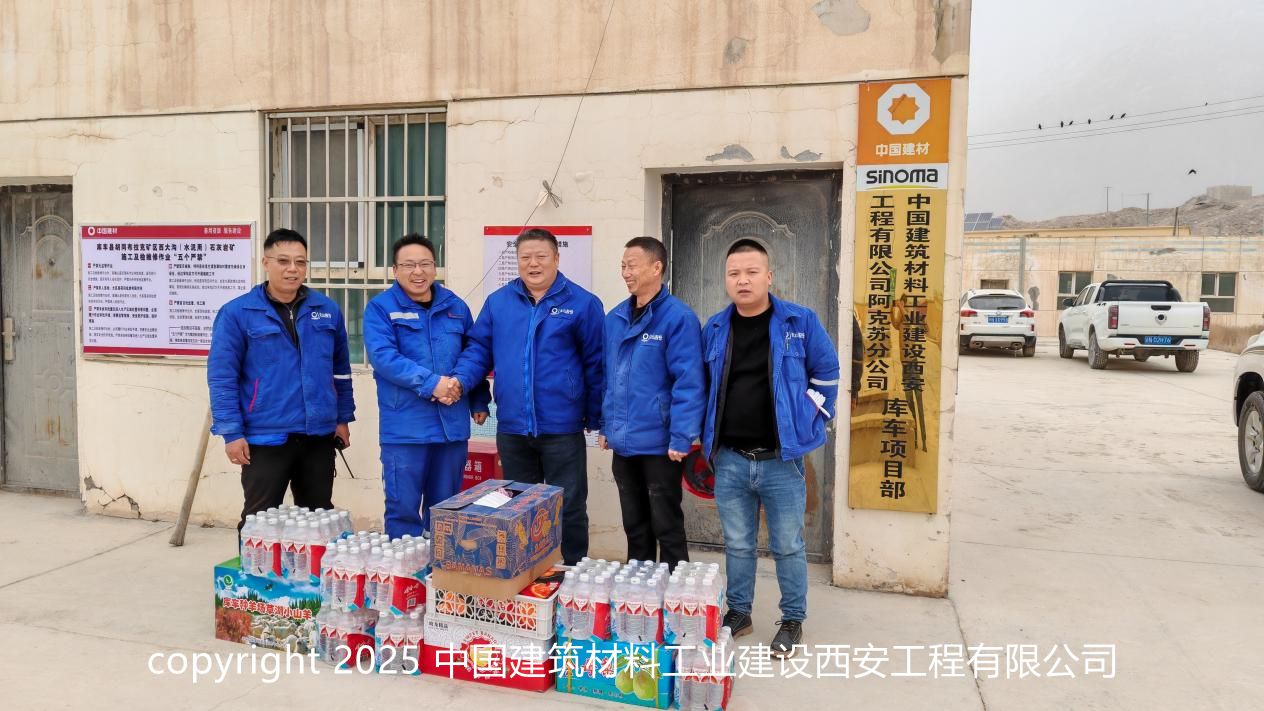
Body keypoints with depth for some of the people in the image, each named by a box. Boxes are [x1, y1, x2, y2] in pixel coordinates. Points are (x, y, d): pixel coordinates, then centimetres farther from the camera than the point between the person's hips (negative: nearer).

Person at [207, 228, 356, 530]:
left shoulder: (327, 309, 5)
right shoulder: (236, 313, -6)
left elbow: (340, 369, 12)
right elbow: (221, 377, -7)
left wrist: (343, 417, 11)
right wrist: (232, 432, -11)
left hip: (319, 436, 4)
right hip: (265, 437, -3)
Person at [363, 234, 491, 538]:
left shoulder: (455, 306, 10)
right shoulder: (380, 308, -2)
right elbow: (383, 356, -15)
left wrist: (479, 401, 11)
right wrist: (431, 382, -22)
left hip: (452, 424, 4)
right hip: (405, 427, -3)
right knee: (403, 508, 2)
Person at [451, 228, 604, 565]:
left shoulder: (582, 303, -3)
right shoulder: (498, 302, 7)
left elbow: (595, 364, -3)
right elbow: (479, 349, 8)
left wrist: (595, 418, -4)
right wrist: (461, 379, -11)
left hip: (562, 428, -3)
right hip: (511, 427, 4)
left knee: (569, 509, 6)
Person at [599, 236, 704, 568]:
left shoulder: (678, 318, -14)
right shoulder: (615, 317, 8)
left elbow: (688, 382, -17)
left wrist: (681, 438, -20)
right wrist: (605, 425, 14)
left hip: (660, 443, -7)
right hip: (623, 442, 7)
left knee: (667, 526, 7)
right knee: (634, 525, 19)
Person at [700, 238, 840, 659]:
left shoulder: (800, 322, -5)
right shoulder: (714, 329, 5)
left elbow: (826, 373, 4)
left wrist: (809, 422, 1)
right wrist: (708, 437, 11)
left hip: (782, 460, -3)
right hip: (729, 460, 3)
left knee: (787, 546, 8)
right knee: (737, 545, 14)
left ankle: (793, 621, 25)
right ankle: (738, 612, 31)